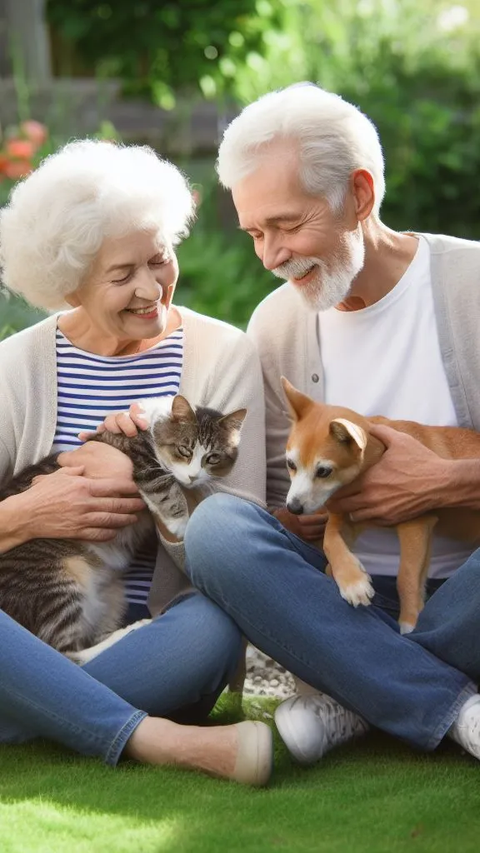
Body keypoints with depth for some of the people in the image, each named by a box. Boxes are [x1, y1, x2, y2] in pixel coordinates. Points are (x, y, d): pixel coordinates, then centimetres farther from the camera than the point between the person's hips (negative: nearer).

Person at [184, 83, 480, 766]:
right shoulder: (276, 326, 8)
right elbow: (284, 511, 9)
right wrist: (320, 506, -12)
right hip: (347, 601, 3)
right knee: (216, 528, -26)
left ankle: (359, 694, -16)